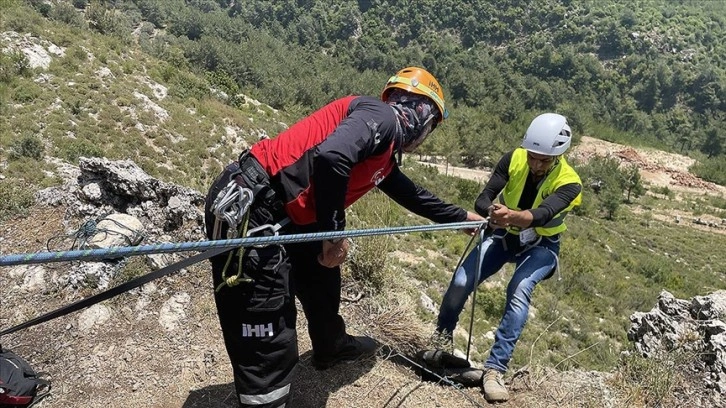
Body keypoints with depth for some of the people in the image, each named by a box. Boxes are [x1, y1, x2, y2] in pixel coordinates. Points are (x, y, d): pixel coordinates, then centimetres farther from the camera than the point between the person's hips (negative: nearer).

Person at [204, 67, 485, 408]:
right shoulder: (382, 116, -9)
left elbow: (411, 194, 34)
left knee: (322, 278, 31)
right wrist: (335, 233, -16)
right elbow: (331, 157, -27)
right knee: (269, 346, -6)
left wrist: (460, 216, 46)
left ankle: (331, 347, 58)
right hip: (247, 206, -11)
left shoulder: (383, 154, 19)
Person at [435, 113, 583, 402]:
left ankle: (495, 369, -24)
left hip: (540, 246, -2)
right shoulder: (513, 159, -19)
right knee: (460, 282, -16)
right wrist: (494, 212, -51)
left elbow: (542, 215, -44)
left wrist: (514, 215, -67)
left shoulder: (569, 183, -25)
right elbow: (482, 199, -26)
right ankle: (440, 342, 10)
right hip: (504, 235, 2)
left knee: (519, 292, -31)